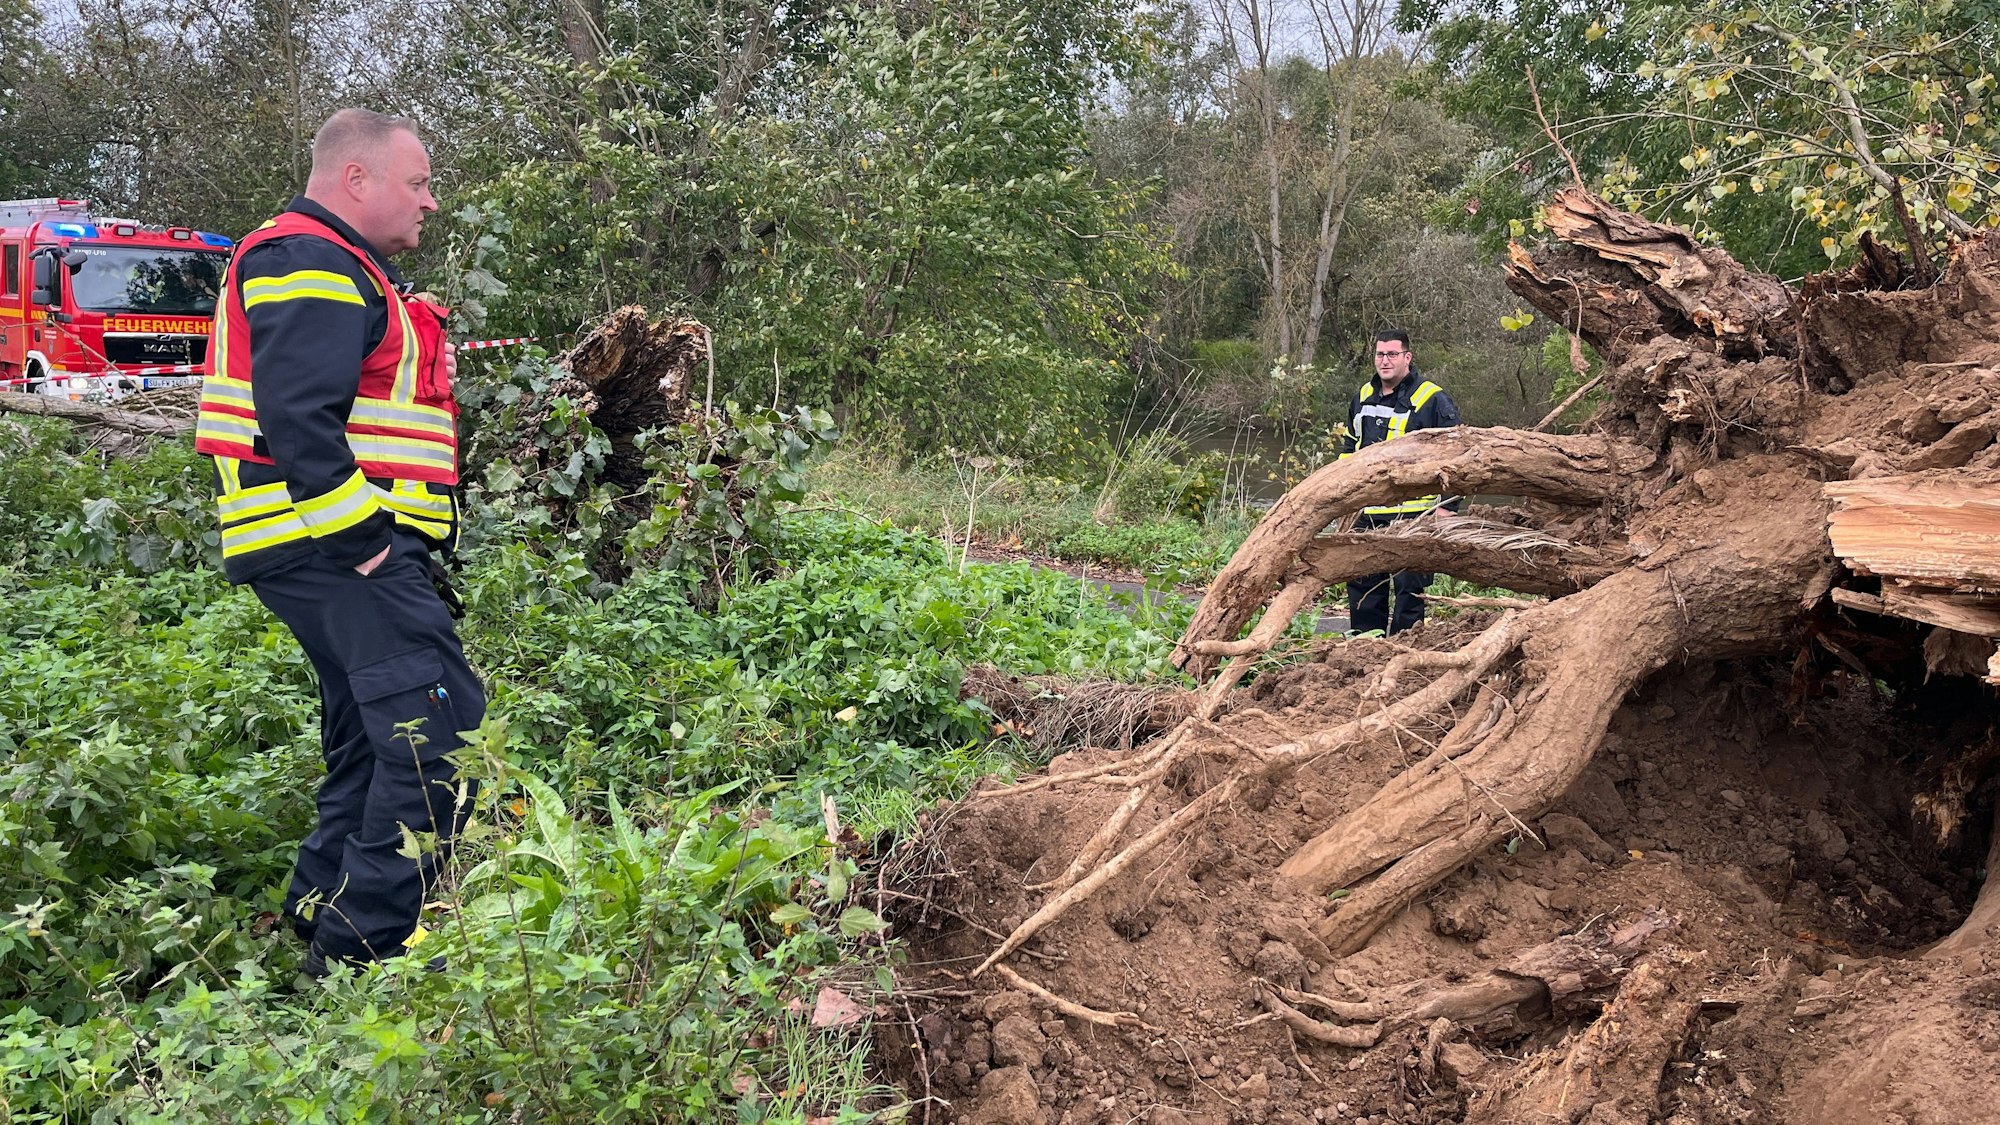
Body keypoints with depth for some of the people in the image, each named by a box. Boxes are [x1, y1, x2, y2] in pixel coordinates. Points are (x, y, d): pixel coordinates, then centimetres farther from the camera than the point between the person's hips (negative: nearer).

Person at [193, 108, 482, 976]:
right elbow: (295, 417, -23)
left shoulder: (340, 270, 24)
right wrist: (362, 536, -23)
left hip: (344, 547, 11)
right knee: (440, 727, -15)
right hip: (340, 547, -11)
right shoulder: (310, 263, -11)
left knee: (370, 737, 17)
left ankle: (320, 919, 27)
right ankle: (365, 947, -10)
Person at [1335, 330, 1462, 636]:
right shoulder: (1363, 396, 14)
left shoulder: (1432, 400, -5)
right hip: (1367, 513, 6)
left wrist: (1446, 508, -11)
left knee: (1409, 587, -1)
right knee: (1363, 586, 11)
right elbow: (1349, 446, 27)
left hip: (1412, 515, -6)